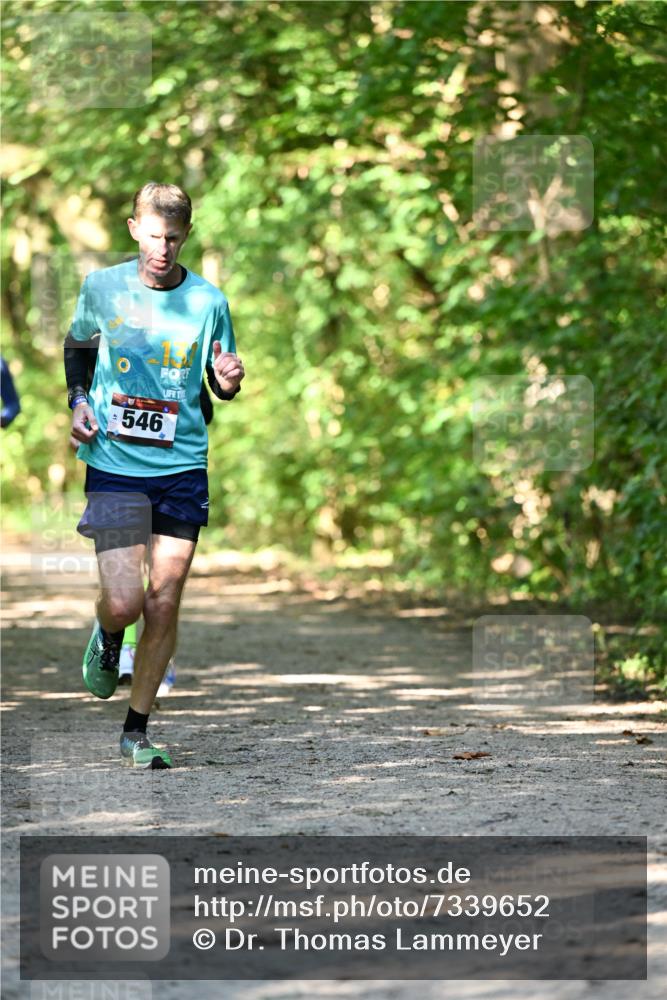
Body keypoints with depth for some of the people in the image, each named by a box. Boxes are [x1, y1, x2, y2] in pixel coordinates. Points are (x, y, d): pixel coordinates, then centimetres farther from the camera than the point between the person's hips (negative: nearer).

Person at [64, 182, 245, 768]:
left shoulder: (207, 301, -1)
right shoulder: (102, 288, 0)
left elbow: (221, 388, 11)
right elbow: (76, 346, 20)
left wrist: (231, 380, -12)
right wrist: (77, 401, 3)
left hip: (183, 467, 1)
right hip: (115, 464, -1)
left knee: (164, 602, 0)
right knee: (123, 602, -11)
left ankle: (137, 731, 15)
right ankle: (107, 638, 28)